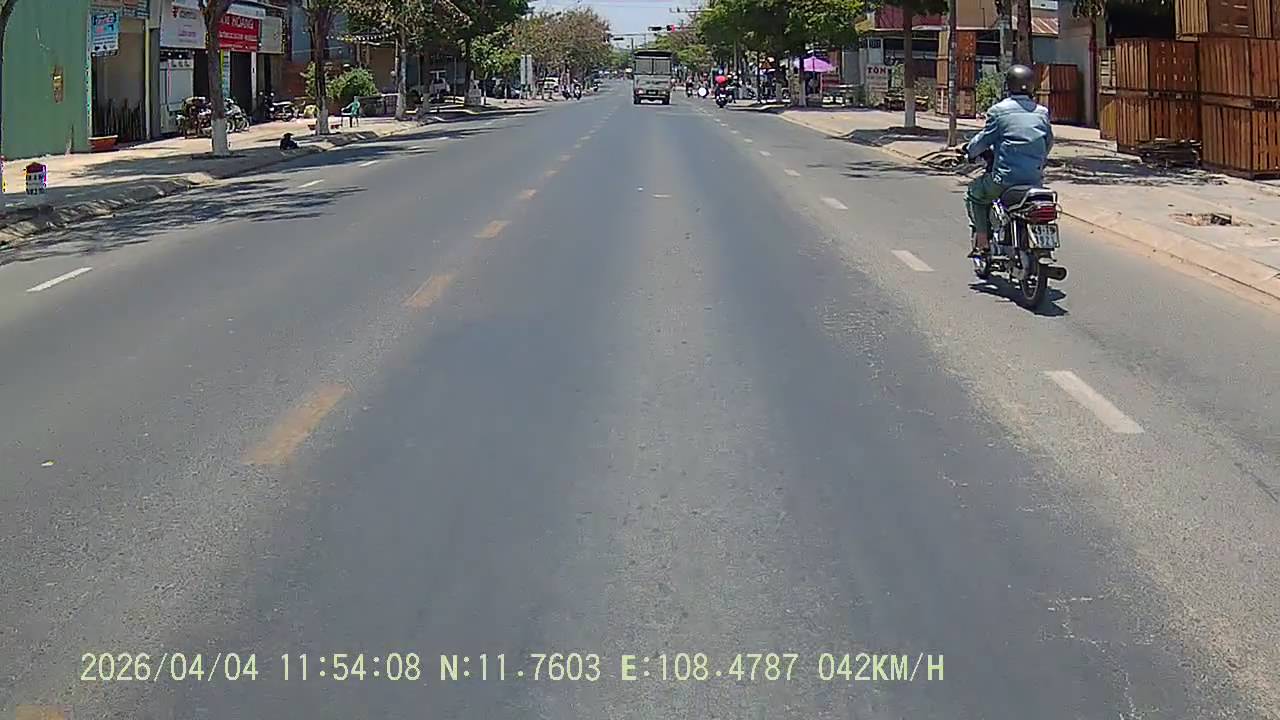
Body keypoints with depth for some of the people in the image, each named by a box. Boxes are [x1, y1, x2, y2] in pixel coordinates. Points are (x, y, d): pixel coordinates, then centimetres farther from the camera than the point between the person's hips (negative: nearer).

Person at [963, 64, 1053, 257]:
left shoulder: (999, 110, -4)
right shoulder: (1042, 112, 9)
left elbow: (985, 139, 1)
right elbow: (1049, 142, 17)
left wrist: (970, 150, 22)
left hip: (1005, 178, -4)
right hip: (1036, 180, 4)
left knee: (974, 193, 21)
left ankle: (982, 242, 12)